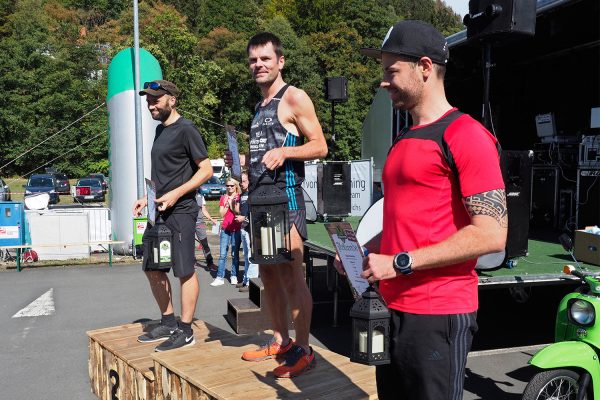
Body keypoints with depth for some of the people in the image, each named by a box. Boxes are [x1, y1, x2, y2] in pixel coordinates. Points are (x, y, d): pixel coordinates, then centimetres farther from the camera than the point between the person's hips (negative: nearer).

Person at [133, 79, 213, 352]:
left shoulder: (185, 129, -9)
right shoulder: (160, 129, 17)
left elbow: (206, 170, -12)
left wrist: (176, 194, -18)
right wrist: (148, 198, 14)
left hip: (180, 211, -9)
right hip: (159, 210, 10)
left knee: (185, 270, -2)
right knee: (153, 270, 13)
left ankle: (185, 331, 8)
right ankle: (168, 323, 27)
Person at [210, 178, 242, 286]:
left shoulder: (239, 197, 3)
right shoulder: (223, 198, 12)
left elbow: (239, 212, -8)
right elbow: (222, 213, 4)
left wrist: (232, 203, -14)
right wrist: (227, 204, -7)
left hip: (236, 229, -2)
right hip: (225, 228, 2)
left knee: (235, 254, 2)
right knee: (222, 254, -3)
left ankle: (234, 276, 8)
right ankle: (220, 277, -3)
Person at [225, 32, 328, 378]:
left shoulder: (294, 98, -5)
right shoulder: (261, 106, 20)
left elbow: (320, 147, -10)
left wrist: (284, 152, -23)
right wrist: (241, 161, 10)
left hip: (286, 197, -9)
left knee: (291, 275, -8)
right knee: (268, 273, 12)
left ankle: (303, 350, 1)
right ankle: (280, 340, 24)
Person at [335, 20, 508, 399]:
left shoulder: (466, 135, -12)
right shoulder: (404, 140, 15)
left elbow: (491, 234, -19)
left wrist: (399, 262, -18)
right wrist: (363, 252, 7)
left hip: (438, 314, -8)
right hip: (392, 307, 8)